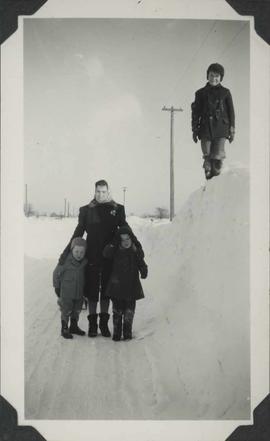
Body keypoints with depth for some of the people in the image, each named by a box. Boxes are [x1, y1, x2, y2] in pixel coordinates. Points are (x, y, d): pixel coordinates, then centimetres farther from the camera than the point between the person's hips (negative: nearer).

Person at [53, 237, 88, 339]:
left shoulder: (85, 262, -3)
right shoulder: (65, 261, -19)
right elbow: (56, 273, -8)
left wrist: (84, 290, 14)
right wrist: (57, 287, -3)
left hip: (79, 292, 5)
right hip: (66, 293, -5)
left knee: (76, 311, 17)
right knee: (66, 311, 3)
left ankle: (74, 327, 34)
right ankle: (64, 329, 17)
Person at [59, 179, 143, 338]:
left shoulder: (117, 209, 5)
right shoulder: (86, 210, 3)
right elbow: (78, 232, 5)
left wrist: (136, 244, 1)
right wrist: (68, 250, -1)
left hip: (109, 256, 1)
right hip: (92, 256, -1)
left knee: (106, 290, 9)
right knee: (92, 290, 4)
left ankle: (104, 323, 18)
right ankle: (92, 324, 14)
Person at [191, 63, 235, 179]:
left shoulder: (225, 93, 8)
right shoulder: (201, 93, 9)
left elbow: (231, 112, 9)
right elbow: (195, 113, 11)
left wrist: (232, 130, 5)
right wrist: (194, 130, 7)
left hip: (221, 130, -1)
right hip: (205, 129, 1)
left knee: (218, 157, -9)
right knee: (207, 157, -1)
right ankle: (208, 175, 11)